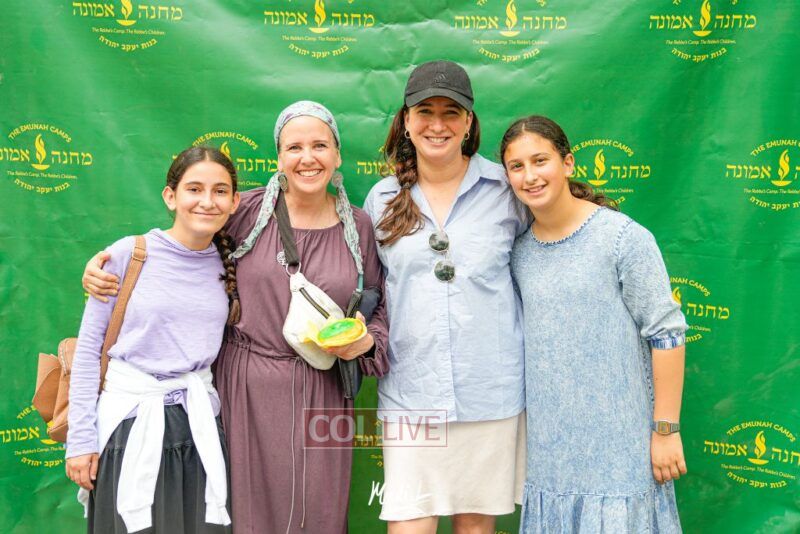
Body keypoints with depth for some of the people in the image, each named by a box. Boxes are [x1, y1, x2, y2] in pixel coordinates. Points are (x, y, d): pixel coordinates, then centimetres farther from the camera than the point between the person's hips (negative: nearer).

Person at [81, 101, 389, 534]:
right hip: (246, 383, -1)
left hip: (320, 392, 2)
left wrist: (368, 341, -5)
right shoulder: (247, 210, -3)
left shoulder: (357, 226, 4)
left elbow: (384, 302, 13)